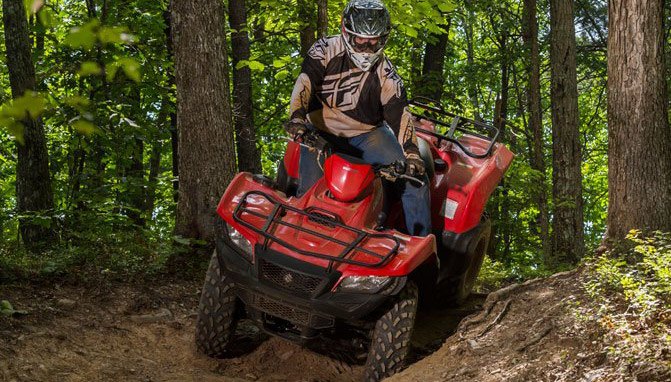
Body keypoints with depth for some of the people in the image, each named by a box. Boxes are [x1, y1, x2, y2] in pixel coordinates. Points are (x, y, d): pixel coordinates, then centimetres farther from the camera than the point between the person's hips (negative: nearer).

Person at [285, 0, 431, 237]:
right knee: (310, 190, -25)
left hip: (368, 135, 2)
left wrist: (411, 152, -27)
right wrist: (297, 117, -40)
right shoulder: (325, 51, -7)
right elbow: (304, 84, -20)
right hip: (322, 133, -2)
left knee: (416, 177, -13)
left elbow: (399, 113, -12)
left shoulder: (386, 74, -4)